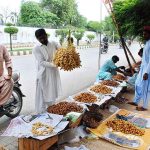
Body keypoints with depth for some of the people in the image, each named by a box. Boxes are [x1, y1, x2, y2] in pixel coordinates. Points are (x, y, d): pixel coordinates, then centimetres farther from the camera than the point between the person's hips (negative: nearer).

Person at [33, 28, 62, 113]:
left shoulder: (54, 44, 4)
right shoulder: (37, 49, -8)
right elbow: (42, 62, -17)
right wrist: (54, 65, -31)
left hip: (54, 73, 4)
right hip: (44, 76, -4)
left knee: (52, 96, 16)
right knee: (43, 97, 1)